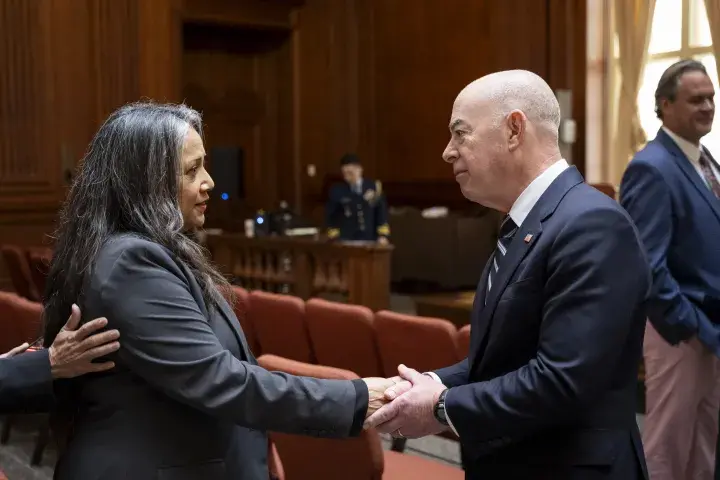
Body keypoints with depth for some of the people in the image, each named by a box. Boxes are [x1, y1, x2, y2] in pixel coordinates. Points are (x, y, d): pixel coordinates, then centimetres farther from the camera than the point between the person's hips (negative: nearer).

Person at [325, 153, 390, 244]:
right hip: (345, 241, -1)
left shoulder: (375, 187, 3)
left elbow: (382, 211, 7)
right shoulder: (336, 190, 0)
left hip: (369, 240, 1)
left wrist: (383, 235, 0)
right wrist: (334, 238, -2)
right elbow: (330, 216, 5)